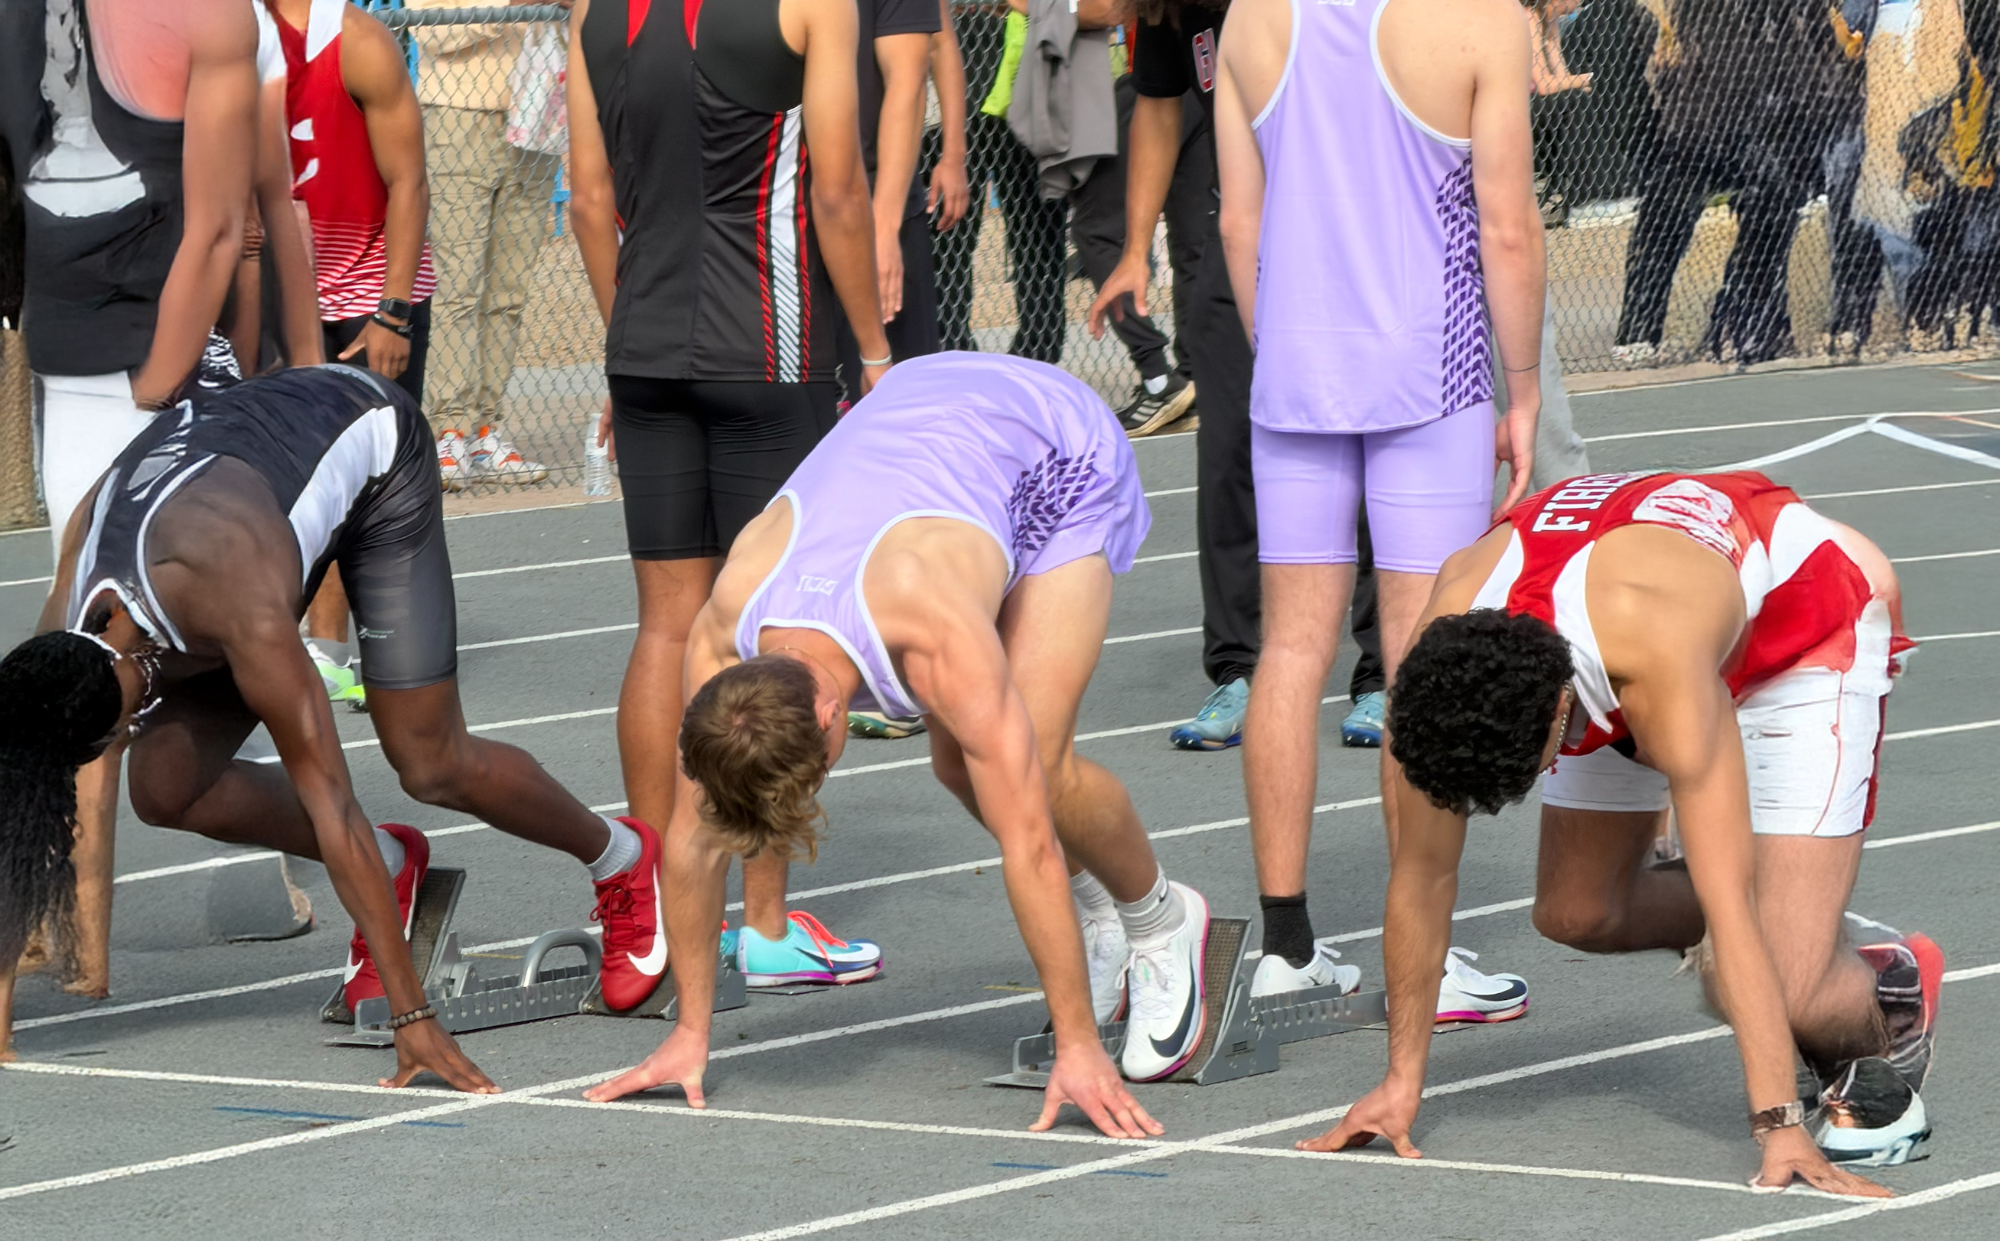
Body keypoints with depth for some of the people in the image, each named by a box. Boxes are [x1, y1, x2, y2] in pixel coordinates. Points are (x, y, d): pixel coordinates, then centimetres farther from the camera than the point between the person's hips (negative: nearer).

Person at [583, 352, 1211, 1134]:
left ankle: (1161, 919, 9)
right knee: (959, 766, -3)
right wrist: (690, 1033, -8)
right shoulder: (721, 639, -27)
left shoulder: (938, 639, -43)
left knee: (1034, 772, -18)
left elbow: (1027, 842, -39)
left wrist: (1078, 1048, -36)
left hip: (1066, 453, -5)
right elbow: (694, 836, -14)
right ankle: (1092, 902, 24)